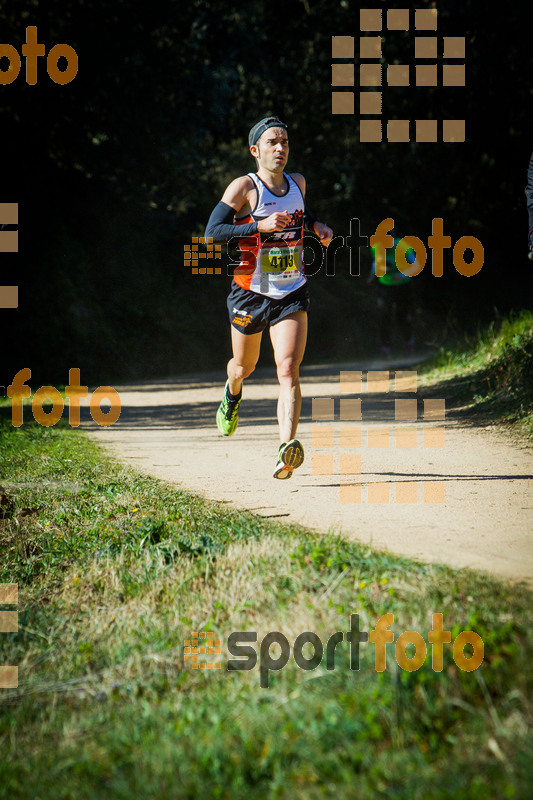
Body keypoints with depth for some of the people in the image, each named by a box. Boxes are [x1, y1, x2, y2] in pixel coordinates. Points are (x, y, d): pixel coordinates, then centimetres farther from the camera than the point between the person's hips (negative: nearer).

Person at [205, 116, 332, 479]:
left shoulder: (298, 182, 5)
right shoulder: (244, 187, -11)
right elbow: (212, 232, -20)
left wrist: (317, 225, 7)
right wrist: (260, 226, -29)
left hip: (293, 295, 2)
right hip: (250, 295, -2)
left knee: (289, 370, -18)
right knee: (245, 366, 20)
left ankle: (287, 452, -30)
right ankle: (233, 393, 58)